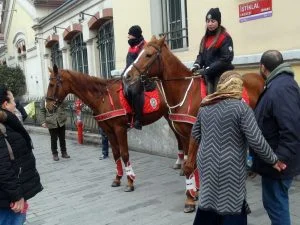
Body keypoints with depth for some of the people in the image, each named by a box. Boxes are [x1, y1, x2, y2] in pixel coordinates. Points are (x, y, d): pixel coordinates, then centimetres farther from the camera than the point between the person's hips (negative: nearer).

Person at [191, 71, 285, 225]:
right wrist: (273, 160, -5)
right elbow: (256, 140, -16)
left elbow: (195, 134, 14)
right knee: (232, 205, 7)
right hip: (229, 167, -6)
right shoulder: (241, 107, -12)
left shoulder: (205, 107, 6)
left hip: (206, 164, 6)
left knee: (209, 199, 21)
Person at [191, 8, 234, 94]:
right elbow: (201, 55, 17)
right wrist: (196, 66, -5)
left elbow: (226, 59, -16)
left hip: (221, 75, -6)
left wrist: (207, 70, -20)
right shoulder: (205, 38, 16)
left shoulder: (225, 37, -7)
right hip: (208, 76, 7)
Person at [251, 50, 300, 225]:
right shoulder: (279, 83, 11)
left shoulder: (281, 88, -22)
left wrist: (278, 161, -27)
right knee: (276, 202, 20)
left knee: (275, 204, 1)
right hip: (275, 159, 10)